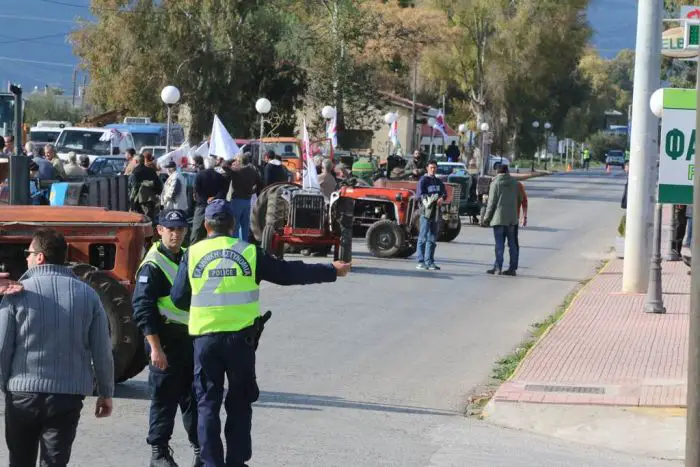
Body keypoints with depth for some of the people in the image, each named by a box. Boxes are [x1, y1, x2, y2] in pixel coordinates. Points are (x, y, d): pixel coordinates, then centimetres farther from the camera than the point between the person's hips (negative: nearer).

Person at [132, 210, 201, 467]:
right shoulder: (152, 266, -12)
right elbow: (143, 309, -16)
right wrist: (155, 347, -20)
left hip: (192, 338, 7)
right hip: (166, 340, -7)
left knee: (194, 397, 12)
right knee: (164, 398, -1)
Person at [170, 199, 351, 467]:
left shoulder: (193, 254, -1)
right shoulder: (249, 253, -1)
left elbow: (178, 299, 2)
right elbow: (290, 273, 4)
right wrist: (332, 271, 14)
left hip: (205, 337, 0)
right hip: (240, 337, 0)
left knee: (208, 403, 8)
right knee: (239, 403, 13)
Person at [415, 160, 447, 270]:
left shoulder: (438, 181, 18)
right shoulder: (423, 180, -2)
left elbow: (444, 192, 10)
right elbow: (419, 194, -12)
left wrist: (442, 198, -13)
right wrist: (429, 199, -29)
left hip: (436, 212, 7)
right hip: (426, 211, -7)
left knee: (432, 238, 10)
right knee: (423, 237, -7)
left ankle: (429, 261, 15)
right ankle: (420, 261, -6)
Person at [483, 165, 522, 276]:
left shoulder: (495, 183, -7)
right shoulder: (514, 182, 7)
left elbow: (492, 202, -9)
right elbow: (520, 199, 10)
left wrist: (487, 217, -2)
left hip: (499, 217, -4)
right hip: (512, 218, 4)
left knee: (499, 244, -3)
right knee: (512, 244, 9)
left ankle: (498, 267, -4)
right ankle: (512, 268, 10)